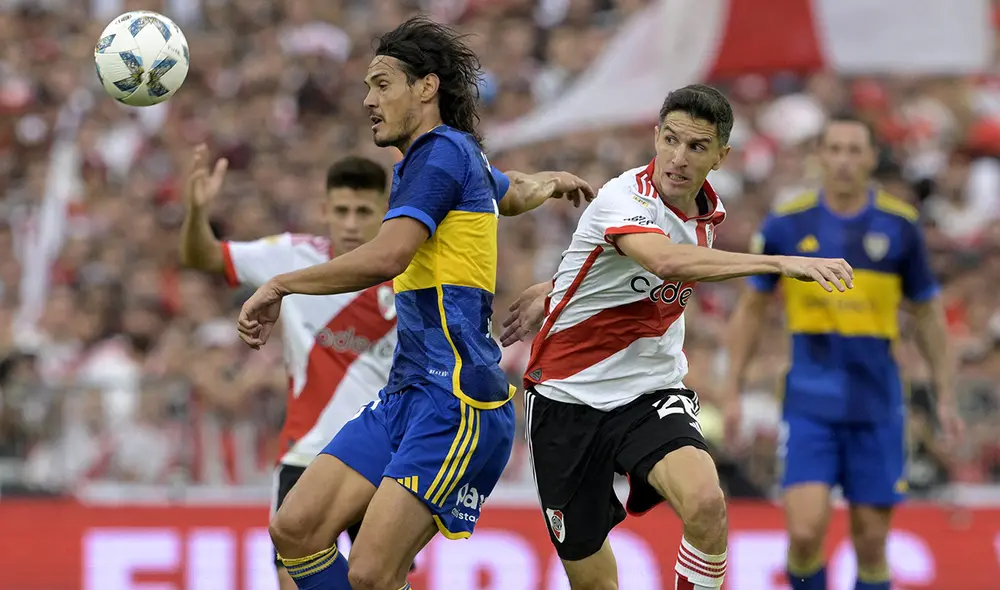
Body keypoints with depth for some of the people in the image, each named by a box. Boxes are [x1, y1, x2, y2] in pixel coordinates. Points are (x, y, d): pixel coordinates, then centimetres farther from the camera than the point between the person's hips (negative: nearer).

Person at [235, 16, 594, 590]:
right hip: (407, 394, 10)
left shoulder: (441, 151, -9)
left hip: (457, 400, -10)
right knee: (296, 528, -4)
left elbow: (386, 257, -23)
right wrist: (553, 181, 67)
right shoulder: (462, 158, 20)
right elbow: (517, 191, 44)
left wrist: (281, 285, -15)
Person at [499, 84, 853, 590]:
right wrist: (780, 263, -49)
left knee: (705, 502, -28)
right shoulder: (626, 198, -21)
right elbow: (667, 262, -43)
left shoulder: (709, 210, 1)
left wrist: (553, 290, 26)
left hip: (651, 392, 4)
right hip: (568, 397, -4)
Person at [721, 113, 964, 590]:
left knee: (871, 541, 4)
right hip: (810, 404, -1)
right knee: (806, 531, -15)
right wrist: (732, 392, 6)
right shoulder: (787, 225, -1)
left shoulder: (899, 227, 1)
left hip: (877, 404, 1)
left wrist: (945, 397, 9)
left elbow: (927, 313, 11)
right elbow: (751, 308, 10)